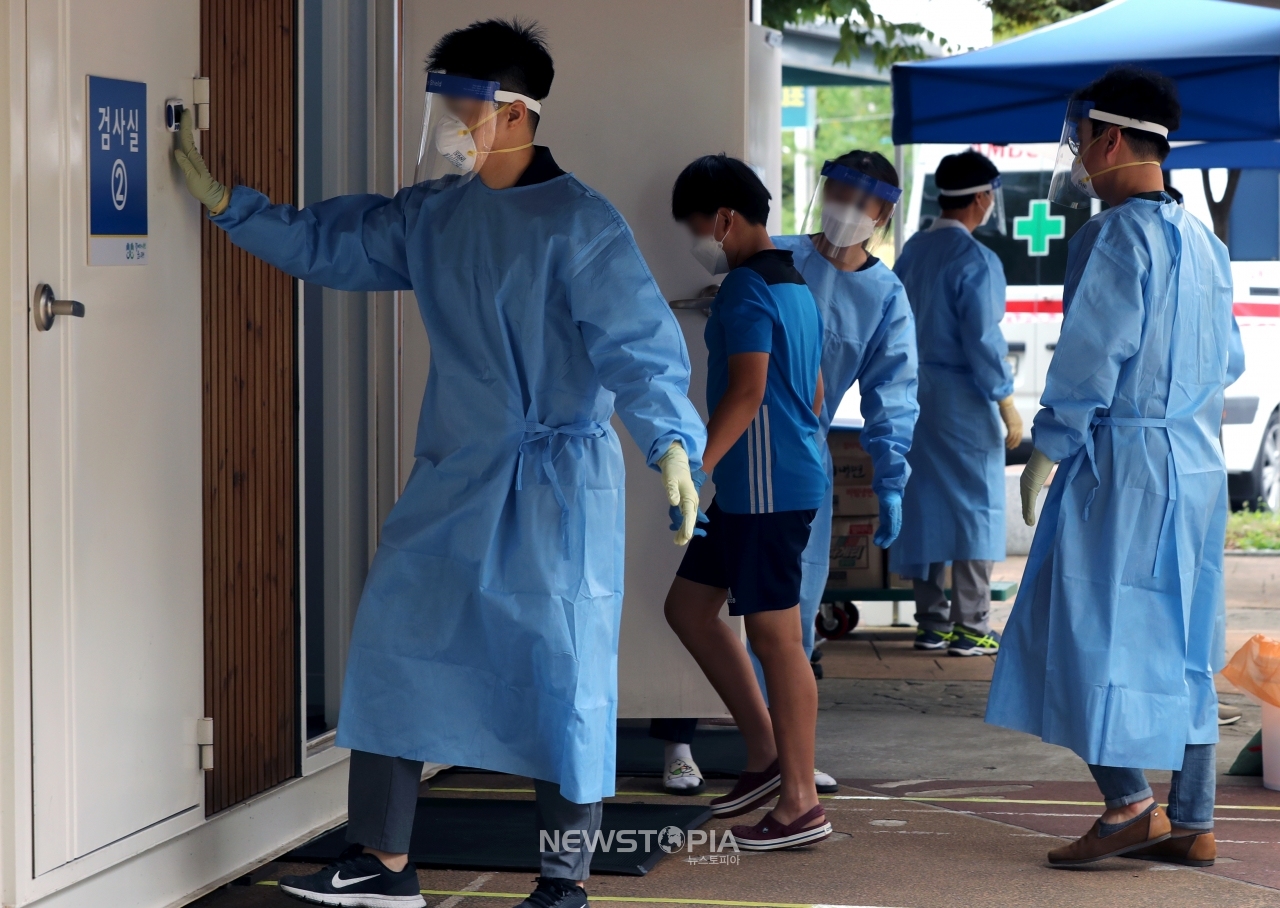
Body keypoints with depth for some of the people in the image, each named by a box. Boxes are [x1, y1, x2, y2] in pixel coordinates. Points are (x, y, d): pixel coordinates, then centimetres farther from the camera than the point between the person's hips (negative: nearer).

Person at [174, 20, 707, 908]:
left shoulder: (580, 224, -13)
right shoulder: (431, 214, 8)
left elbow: (639, 342, -20)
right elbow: (328, 243, 20)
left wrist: (671, 442, -33)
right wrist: (226, 202, 17)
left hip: (559, 485, -7)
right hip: (454, 477, 7)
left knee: (564, 672, -1)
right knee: (395, 641, 6)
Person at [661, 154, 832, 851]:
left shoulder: (747, 290, -14)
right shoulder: (795, 287, 17)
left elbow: (748, 390, -24)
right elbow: (813, 394, 23)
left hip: (766, 488, -10)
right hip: (770, 487, 10)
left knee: (776, 637, -6)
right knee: (688, 606, 16)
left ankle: (799, 805, -1)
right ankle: (765, 753, 18)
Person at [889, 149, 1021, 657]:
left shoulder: (914, 251, 7)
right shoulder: (975, 261, -15)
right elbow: (982, 339, -17)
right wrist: (1007, 406, -11)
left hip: (916, 393, 7)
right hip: (963, 396, -7)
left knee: (926, 500, 10)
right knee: (975, 503, -1)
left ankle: (931, 622, 13)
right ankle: (972, 627, -1)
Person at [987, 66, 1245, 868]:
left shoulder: (1121, 233, -12)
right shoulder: (1203, 241, 13)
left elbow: (1091, 354, -16)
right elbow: (1229, 359, 17)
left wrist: (1046, 451, -9)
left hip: (1121, 462, -8)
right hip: (1197, 466, 8)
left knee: (1092, 631, -2)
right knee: (1181, 643, 10)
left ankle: (1131, 805, -7)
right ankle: (1192, 822, 11)